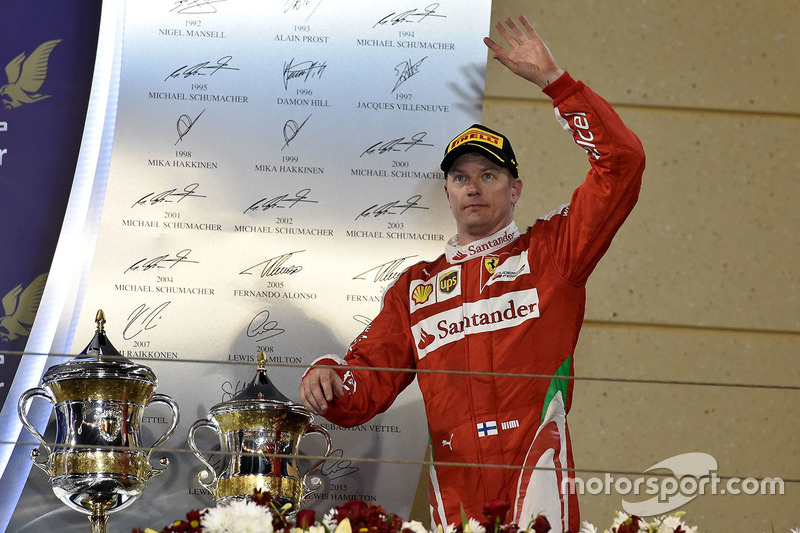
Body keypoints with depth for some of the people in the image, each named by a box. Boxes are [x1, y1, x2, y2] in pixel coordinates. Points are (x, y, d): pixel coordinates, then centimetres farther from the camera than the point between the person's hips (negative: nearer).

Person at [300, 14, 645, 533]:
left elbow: (621, 163, 0)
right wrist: (330, 380, -8)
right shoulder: (415, 288, 19)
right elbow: (366, 386, 16)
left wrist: (554, 79, -2)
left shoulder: (549, 253, 10)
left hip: (534, 485, -3)